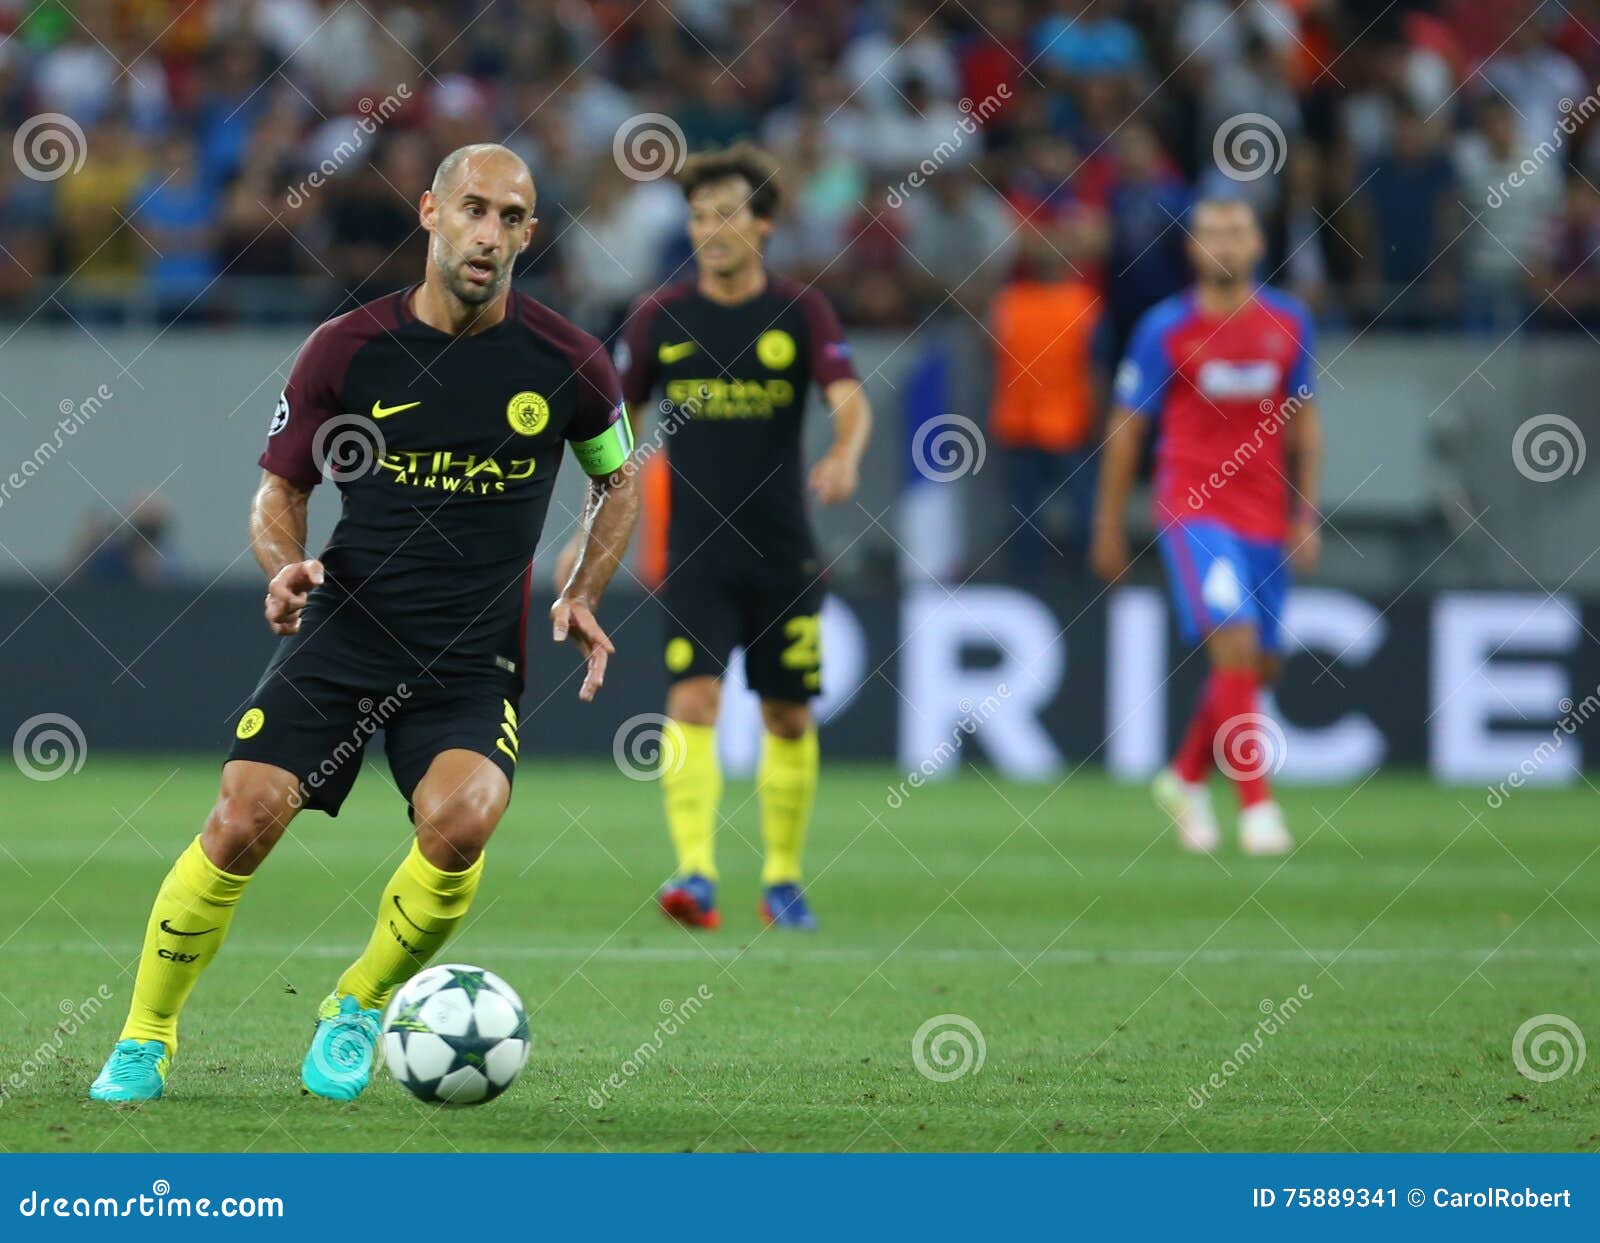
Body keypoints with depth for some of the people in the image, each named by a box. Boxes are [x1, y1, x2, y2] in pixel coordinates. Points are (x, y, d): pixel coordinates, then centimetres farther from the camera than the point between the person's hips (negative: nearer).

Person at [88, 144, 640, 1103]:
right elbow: (280, 492, 8)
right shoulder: (349, 349, -2)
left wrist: (582, 599, 3)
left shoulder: (570, 364, -1)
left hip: (475, 663, 0)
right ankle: (145, 1039, 6)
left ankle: (358, 1012, -1)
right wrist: (285, 565, -13)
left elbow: (618, 483, 17)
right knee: (242, 821, -15)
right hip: (343, 632, 1)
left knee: (460, 819, -28)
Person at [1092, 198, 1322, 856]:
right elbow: (1126, 427, 2)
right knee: (1235, 642, -19)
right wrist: (1109, 525, 4)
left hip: (1265, 516, 4)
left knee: (1258, 665, 8)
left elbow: (1304, 419, 14)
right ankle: (1257, 807, -17)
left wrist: (1307, 513, 8)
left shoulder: (1288, 324, 4)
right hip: (1192, 509, -4)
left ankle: (1186, 779, 32)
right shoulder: (1166, 328, -5)